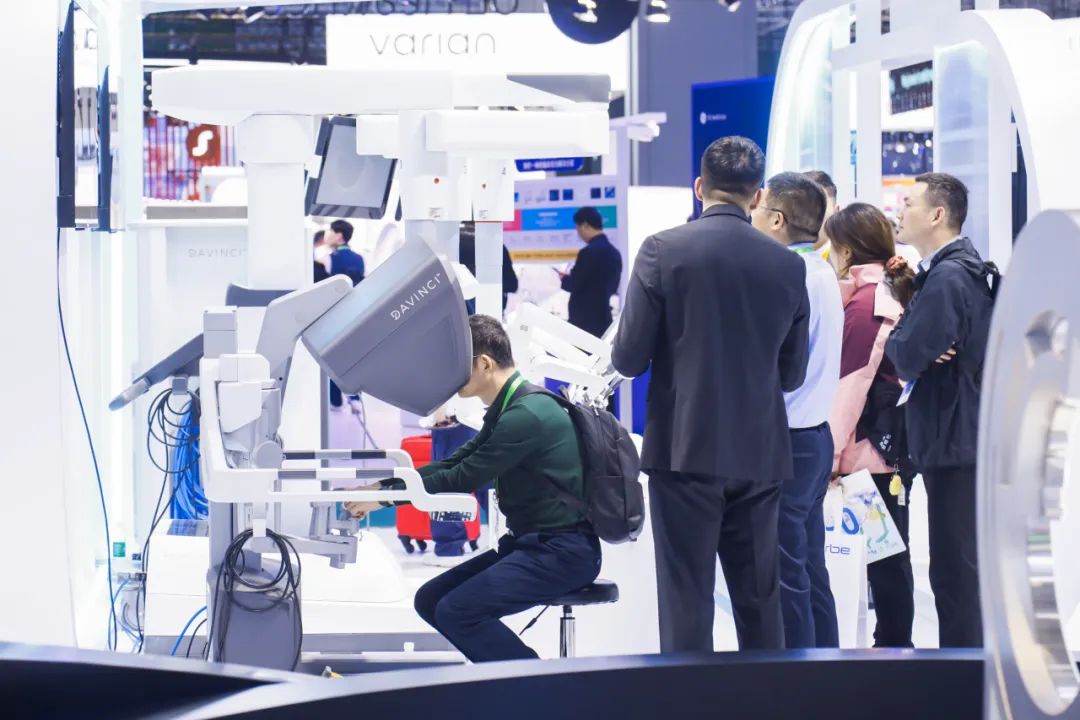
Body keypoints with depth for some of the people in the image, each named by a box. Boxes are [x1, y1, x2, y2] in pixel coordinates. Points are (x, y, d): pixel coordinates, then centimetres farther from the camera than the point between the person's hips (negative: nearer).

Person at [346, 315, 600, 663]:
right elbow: (453, 465, 14)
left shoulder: (527, 415, -19)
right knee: (430, 600, 4)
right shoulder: (508, 409, 13)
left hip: (563, 551, -10)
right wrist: (382, 484, 5)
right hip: (532, 543, 10)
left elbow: (463, 478, -16)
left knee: (456, 610, -21)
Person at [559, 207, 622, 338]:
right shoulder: (614, 252, 10)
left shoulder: (589, 252, -17)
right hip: (604, 318, 8)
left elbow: (574, 285, -15)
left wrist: (564, 278, 7)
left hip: (585, 319, -8)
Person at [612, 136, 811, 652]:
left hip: (686, 449, -3)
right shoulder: (787, 265, 2)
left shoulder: (663, 250, -7)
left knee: (686, 596, 0)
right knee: (759, 600, 11)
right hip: (760, 454, 3)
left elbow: (628, 358, -7)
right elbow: (792, 374, 8)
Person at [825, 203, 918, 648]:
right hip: (897, 441, 8)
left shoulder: (864, 302, -14)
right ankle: (897, 643, 18)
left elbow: (853, 383, -16)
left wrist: (832, 451, -13)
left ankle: (891, 641, 2)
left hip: (873, 446, -8)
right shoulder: (894, 292, 11)